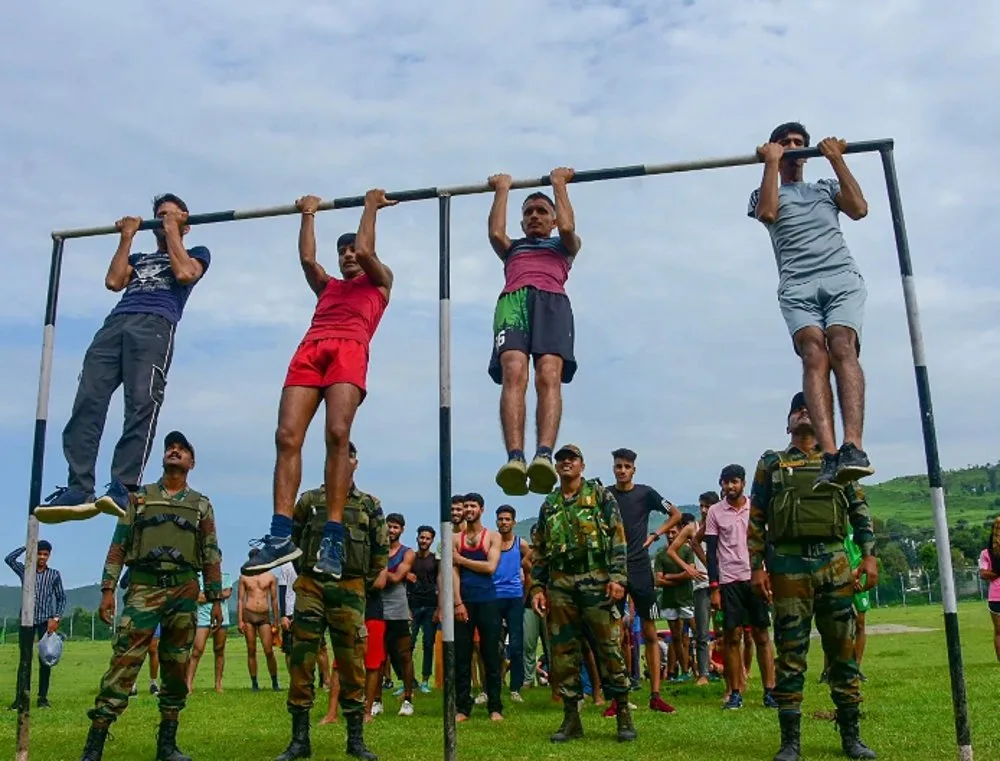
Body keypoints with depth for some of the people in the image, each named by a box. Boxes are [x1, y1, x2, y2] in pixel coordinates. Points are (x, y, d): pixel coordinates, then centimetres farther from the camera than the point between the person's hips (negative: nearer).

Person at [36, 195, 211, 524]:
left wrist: (172, 232, 13)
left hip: (155, 326, -5)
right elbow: (113, 281, 19)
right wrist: (127, 238, 24)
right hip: (115, 324, 5)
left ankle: (122, 489, -33)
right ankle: (78, 490, -24)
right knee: (87, 403, -16)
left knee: (142, 404, -24)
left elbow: (184, 274, 2)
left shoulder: (195, 253, 27)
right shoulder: (138, 258, 39)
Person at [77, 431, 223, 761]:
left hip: (184, 590, 2)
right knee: (123, 663, -10)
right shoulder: (139, 496, 11)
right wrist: (108, 589, -3)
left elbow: (211, 555, 10)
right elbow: (118, 545, 7)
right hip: (143, 586, -1)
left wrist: (216, 599, 4)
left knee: (177, 667, 5)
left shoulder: (201, 505, 13)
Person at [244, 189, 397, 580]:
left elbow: (366, 251, 13)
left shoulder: (379, 281, 28)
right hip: (309, 349, 5)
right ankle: (281, 535, -24)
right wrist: (308, 214, 30)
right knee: (287, 437, -17)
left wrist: (371, 207, 25)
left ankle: (333, 538, -30)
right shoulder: (326, 285, 38)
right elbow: (306, 258, 23)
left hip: (349, 350, -4)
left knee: (337, 433, -27)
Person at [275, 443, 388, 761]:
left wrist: (368, 583, 10)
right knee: (301, 661, -1)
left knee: (351, 663, 2)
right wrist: (306, 573, 11)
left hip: (349, 589, 0)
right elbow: (292, 539, 14)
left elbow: (382, 548, 13)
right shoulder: (309, 500, 7)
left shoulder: (369, 505, 8)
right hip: (311, 586, 0)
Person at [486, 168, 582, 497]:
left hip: (551, 300, -1)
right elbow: (495, 233, 19)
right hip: (513, 300, 1)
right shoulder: (512, 248, 40)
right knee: (513, 375, -28)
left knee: (549, 376, -29)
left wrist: (559, 184, 27)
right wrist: (502, 190, 32)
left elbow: (567, 227, 13)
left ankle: (544, 456, -48)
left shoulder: (564, 246, 35)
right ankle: (515, 458, -47)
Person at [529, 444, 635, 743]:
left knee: (609, 648, -3)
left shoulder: (600, 495, 3)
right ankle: (571, 718, 15)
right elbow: (539, 551, 16)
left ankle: (624, 715, 9)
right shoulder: (548, 505, 15)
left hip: (596, 582, -4)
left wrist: (617, 578, -12)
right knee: (563, 652, 5)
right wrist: (538, 587, 7)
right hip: (559, 586, 4)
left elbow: (618, 538, -3)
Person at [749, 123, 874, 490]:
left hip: (842, 277, 1)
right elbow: (768, 213, 1)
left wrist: (836, 159, 14)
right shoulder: (764, 194, 27)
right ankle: (830, 455, -38)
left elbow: (859, 209, 11)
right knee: (814, 357, -24)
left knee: (843, 350, -25)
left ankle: (853, 448, -39)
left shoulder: (826, 187, 32)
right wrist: (771, 162, 9)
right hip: (798, 286, -1)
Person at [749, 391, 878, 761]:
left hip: (834, 561, 2)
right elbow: (756, 520, 4)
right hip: (788, 564, -2)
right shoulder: (771, 464, 7)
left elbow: (860, 510, 11)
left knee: (843, 650, 5)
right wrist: (757, 567, -3)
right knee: (790, 653, 1)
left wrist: (869, 555, 1)